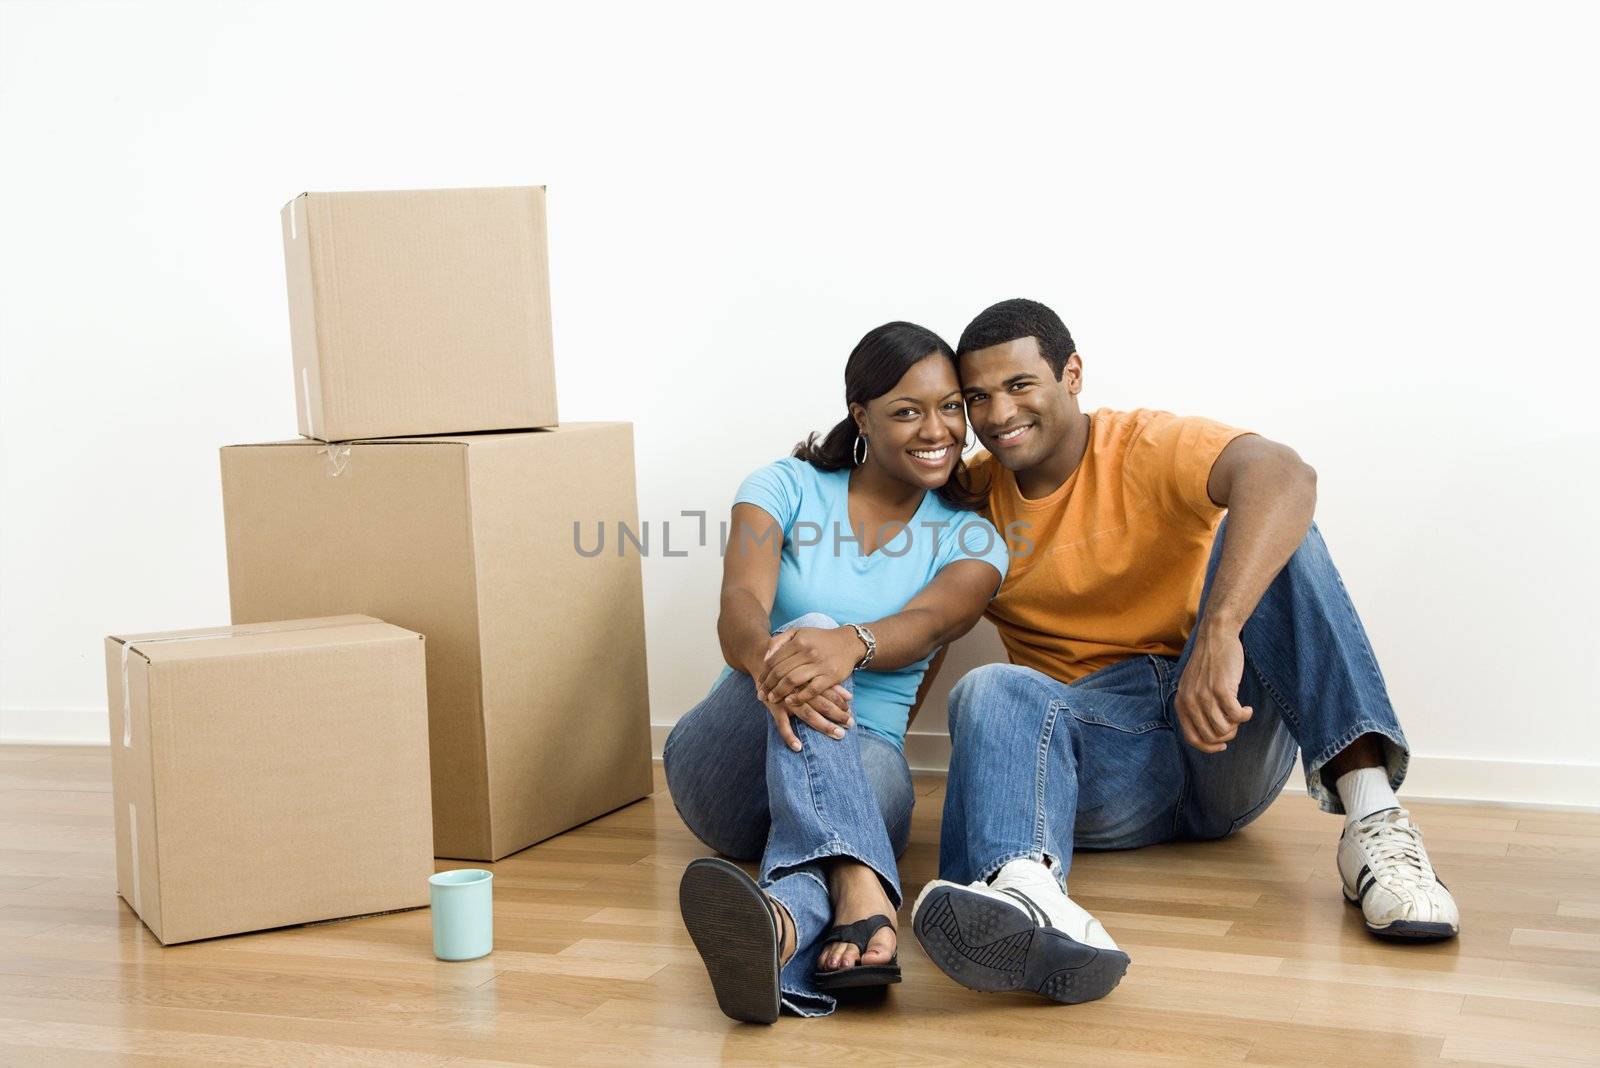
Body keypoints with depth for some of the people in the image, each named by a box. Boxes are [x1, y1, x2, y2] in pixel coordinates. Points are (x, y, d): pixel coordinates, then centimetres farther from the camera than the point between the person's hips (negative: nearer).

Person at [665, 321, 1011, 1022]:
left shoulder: (971, 540, 7)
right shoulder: (787, 487, 4)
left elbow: (925, 624, -17)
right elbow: (739, 610, -15)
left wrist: (850, 644, -42)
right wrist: (768, 660, -42)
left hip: (863, 763, 1)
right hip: (725, 769, -1)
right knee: (810, 629, -34)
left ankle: (783, 923, -72)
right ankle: (859, 891, -61)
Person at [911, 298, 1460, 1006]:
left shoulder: (1149, 449, -5)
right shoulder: (971, 493, 11)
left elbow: (1285, 475, -26)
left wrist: (1219, 631, -44)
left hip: (1226, 736, -1)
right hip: (1102, 749, 2)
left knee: (1264, 524, -20)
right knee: (991, 691, -29)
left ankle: (1371, 814, -35)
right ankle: (1025, 893, -64)